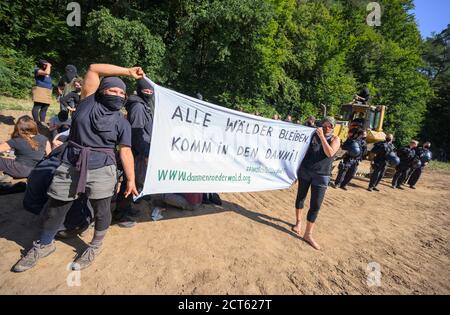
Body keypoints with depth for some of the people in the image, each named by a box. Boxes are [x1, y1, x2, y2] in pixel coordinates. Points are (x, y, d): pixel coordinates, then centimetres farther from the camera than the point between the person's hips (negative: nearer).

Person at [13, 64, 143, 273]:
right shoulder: (89, 102, 4)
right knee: (55, 208, 14)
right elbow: (94, 69, 1)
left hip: (102, 171, -1)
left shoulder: (122, 123, 1)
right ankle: (44, 244, 41)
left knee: (101, 211, 6)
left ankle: (95, 246, 33)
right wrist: (127, 72, -3)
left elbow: (125, 152, -2)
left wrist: (130, 180, -7)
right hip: (70, 167, 2)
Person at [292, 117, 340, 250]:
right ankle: (298, 221, 36)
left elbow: (330, 153, -20)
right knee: (300, 197, 13)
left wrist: (322, 137, -20)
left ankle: (308, 234, 8)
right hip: (305, 171, 2)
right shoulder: (313, 135, 3)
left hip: (321, 176, -2)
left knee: (315, 206, -3)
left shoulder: (335, 139, -2)